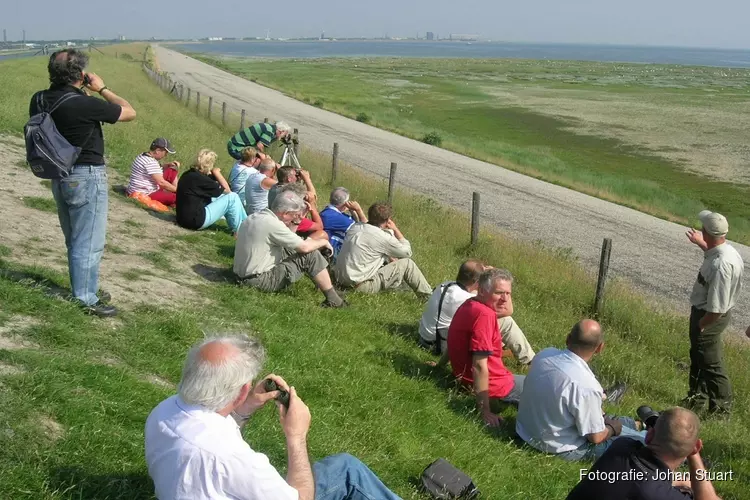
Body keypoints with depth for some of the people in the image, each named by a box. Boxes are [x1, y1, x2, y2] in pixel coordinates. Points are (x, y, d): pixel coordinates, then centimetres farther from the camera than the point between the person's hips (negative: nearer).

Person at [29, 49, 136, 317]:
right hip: (87, 177, -8)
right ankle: (85, 300, 10)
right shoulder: (86, 104, -23)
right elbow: (130, 112, -12)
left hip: (59, 176, 8)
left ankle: (83, 290, 33)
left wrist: (81, 91, 10)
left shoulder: (39, 100, -2)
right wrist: (102, 89, -3)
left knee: (74, 241, 20)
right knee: (89, 243, 3)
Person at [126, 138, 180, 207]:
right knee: (176, 196, -27)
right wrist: (177, 190, -13)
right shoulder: (150, 163, -23)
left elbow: (156, 169, 22)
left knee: (172, 171, 11)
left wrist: (168, 165, 6)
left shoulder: (143, 156, 8)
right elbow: (161, 182, -24)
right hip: (145, 196, -11)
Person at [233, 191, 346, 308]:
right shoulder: (272, 223, -21)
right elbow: (305, 247, -16)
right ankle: (333, 300, 1)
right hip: (260, 281, -10)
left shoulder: (254, 217, 8)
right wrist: (323, 242, 1)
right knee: (311, 255, -8)